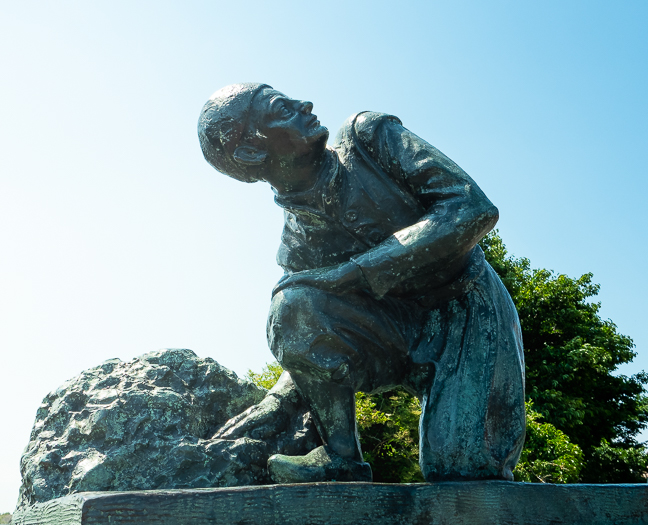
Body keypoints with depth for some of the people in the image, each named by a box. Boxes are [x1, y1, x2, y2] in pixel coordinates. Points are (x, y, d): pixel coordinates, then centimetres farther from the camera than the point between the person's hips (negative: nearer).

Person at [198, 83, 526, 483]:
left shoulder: (368, 137, -8)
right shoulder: (296, 247, -2)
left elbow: (475, 209, -19)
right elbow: (317, 356, 4)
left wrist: (357, 272, -25)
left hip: (467, 308, -2)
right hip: (405, 342, 2)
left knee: (457, 465, -24)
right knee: (293, 306, -23)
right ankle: (341, 460, -11)